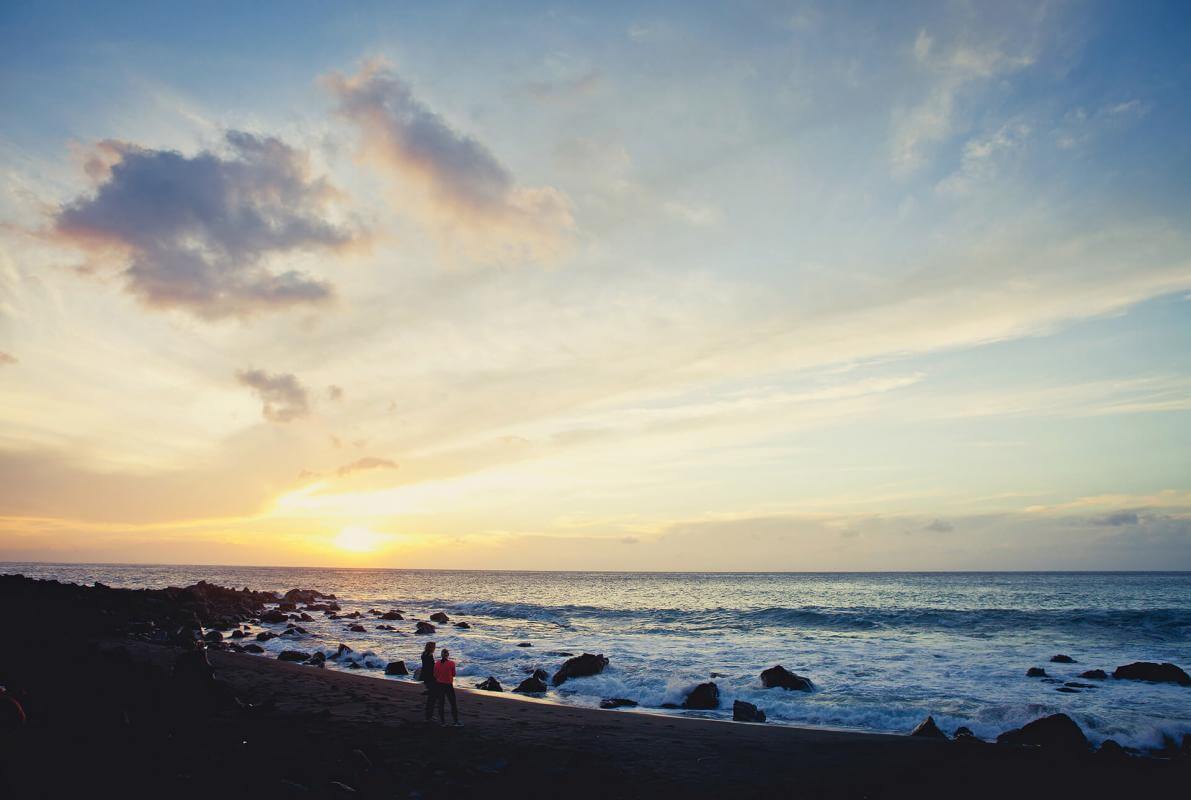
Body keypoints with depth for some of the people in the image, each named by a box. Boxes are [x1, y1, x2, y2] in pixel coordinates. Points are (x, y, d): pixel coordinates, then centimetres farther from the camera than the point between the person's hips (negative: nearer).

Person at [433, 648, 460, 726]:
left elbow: (435, 675, 2)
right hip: (448, 685, -3)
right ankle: (456, 721, 4)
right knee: (453, 703, 6)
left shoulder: (437, 664, -5)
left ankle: (442, 721, 14)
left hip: (440, 684, 3)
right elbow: (453, 674, -3)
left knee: (441, 703, 13)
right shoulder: (451, 663, -13)